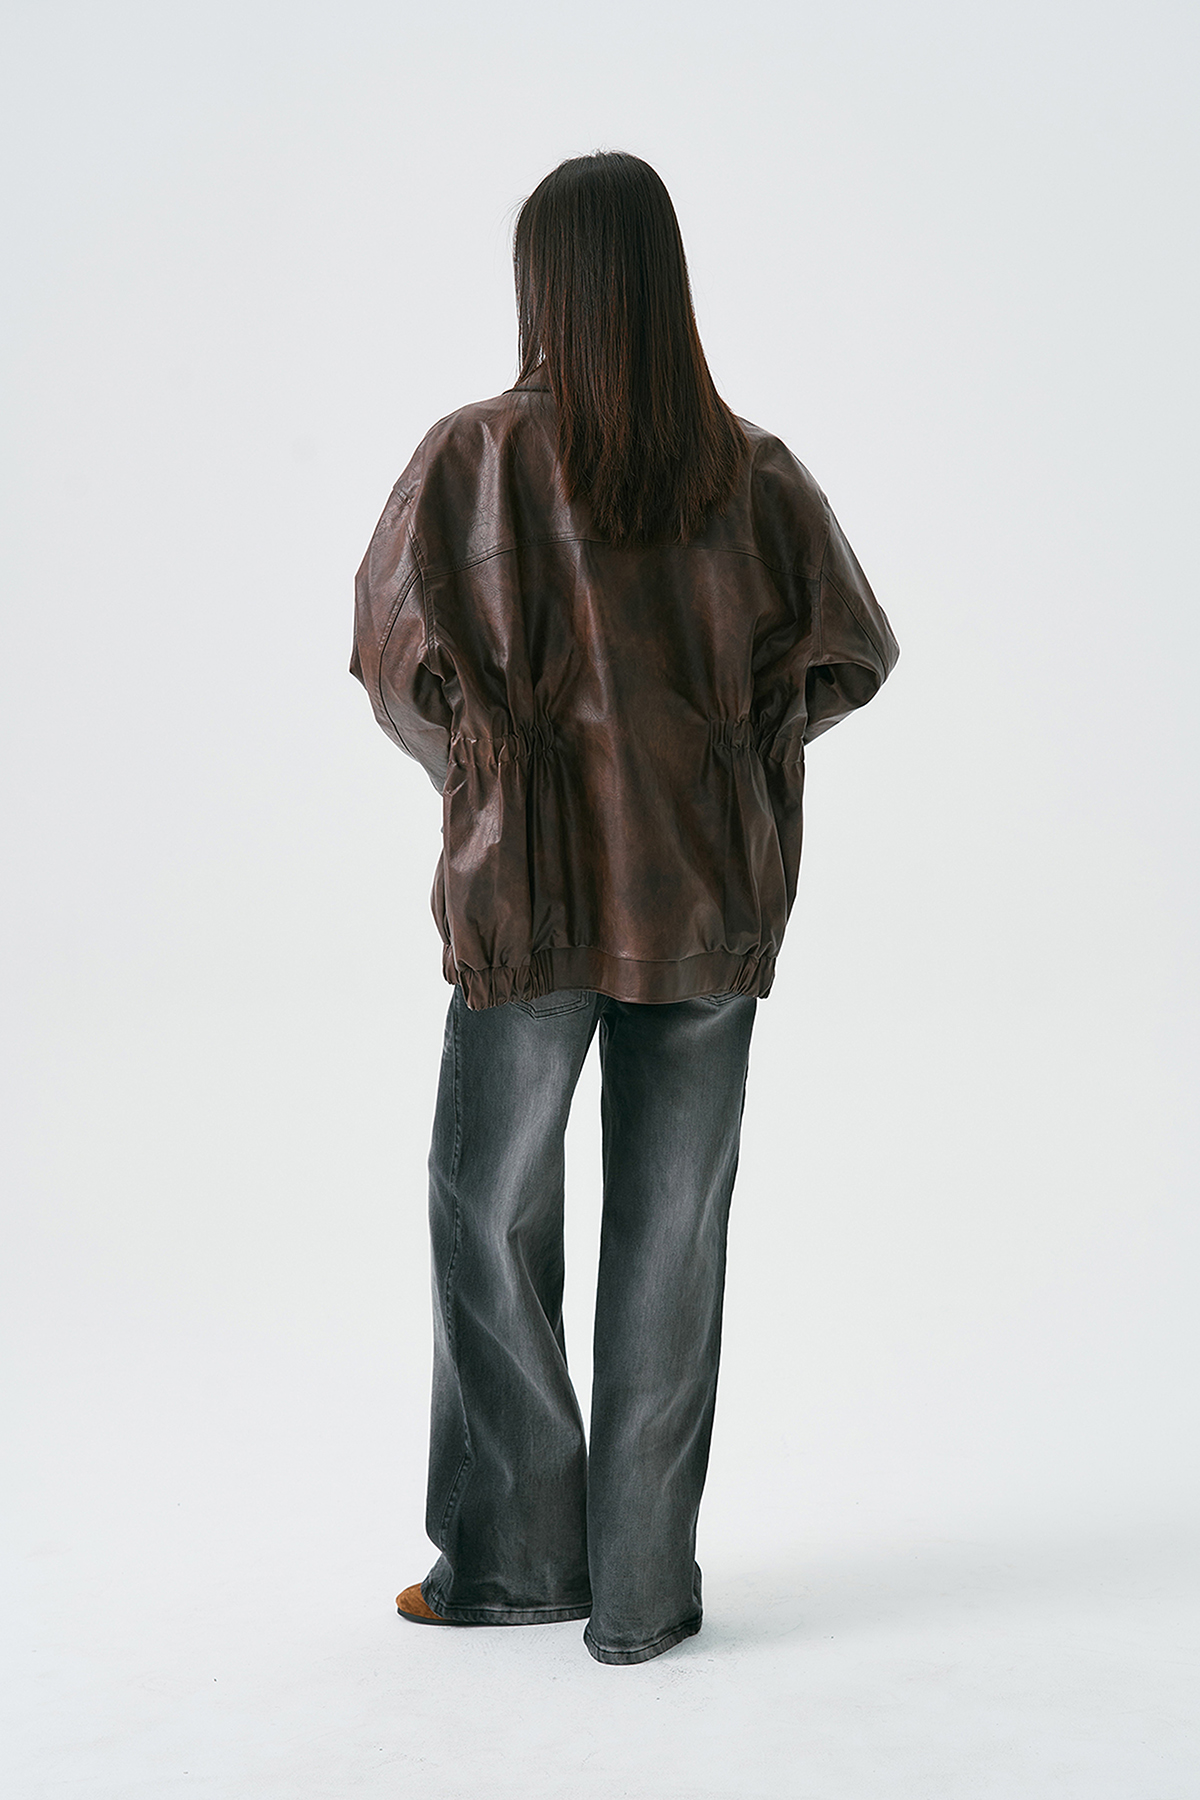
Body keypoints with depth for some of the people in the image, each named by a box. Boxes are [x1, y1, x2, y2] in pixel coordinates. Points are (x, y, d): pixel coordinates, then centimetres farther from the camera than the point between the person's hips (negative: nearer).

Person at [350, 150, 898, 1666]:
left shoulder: (474, 455, -5)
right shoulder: (751, 469, 1)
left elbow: (392, 645, -10)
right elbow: (848, 653, 0)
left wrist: (478, 758, 7)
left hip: (531, 885, -2)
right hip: (709, 893, 2)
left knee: (491, 1215, 13)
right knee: (671, 1230, 8)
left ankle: (513, 1554, 21)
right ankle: (642, 1589, 15)